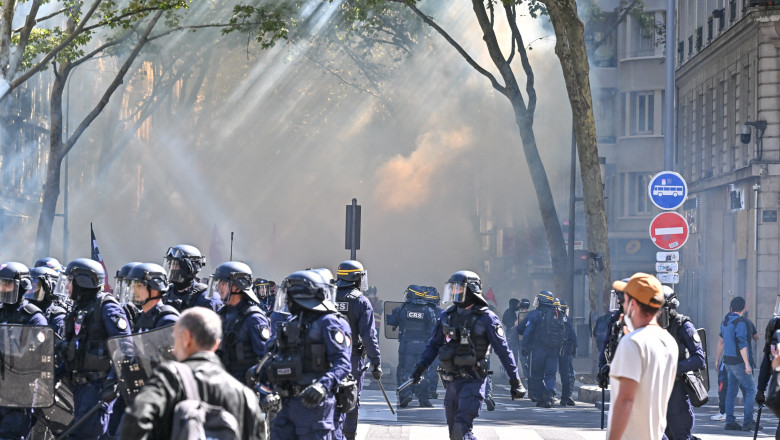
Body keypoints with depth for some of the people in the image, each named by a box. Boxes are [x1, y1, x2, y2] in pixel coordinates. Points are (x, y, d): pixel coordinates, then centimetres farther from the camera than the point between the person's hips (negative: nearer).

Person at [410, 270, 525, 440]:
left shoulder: (486, 318, -7)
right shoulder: (446, 316, 8)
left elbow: (503, 350, -6)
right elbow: (434, 345, 17)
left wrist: (515, 381, -6)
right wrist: (420, 368, 5)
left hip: (473, 382, -6)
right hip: (451, 381, 6)